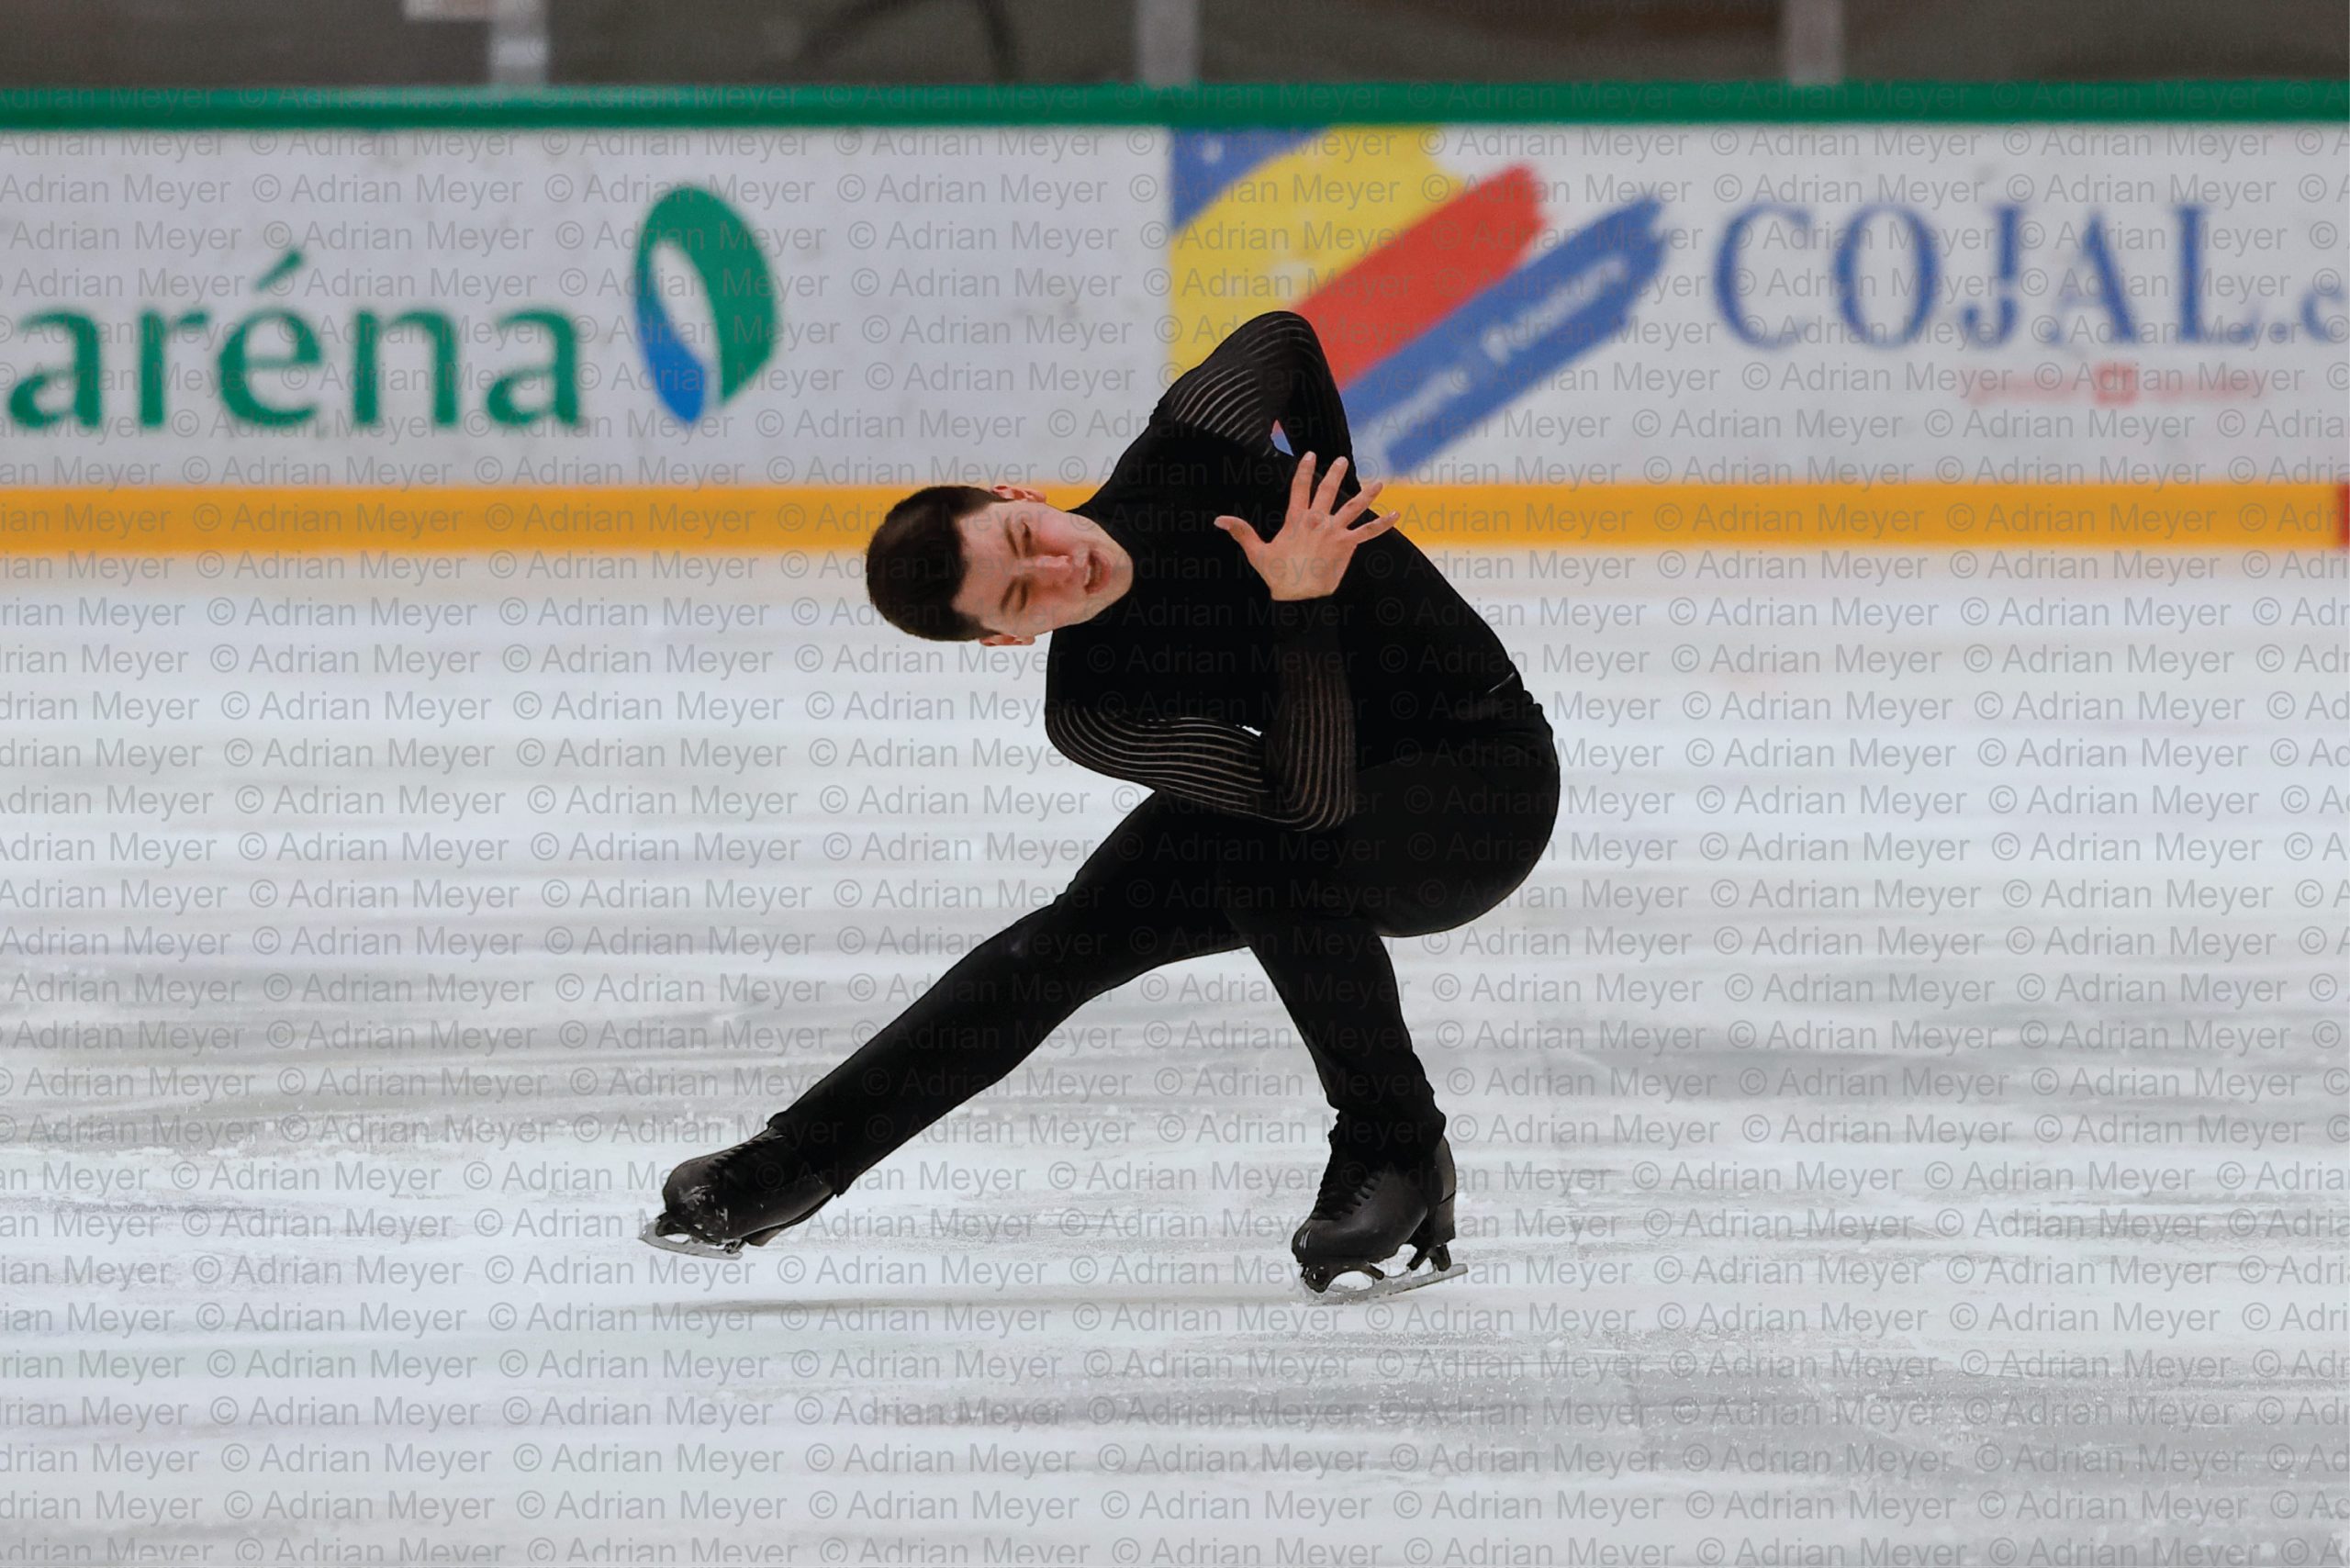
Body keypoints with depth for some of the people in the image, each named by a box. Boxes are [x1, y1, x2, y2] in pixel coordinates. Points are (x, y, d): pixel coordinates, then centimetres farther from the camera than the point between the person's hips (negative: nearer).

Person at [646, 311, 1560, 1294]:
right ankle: (800, 1162, 7)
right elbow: (1311, 796, -35)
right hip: (1339, 788, 2)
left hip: (1488, 778, -2)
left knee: (1279, 862, -33)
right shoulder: (1093, 718, -25)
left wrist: (1320, 499, -4)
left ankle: (1395, 1154, -15)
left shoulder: (1188, 451, -25)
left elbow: (1283, 340, 0)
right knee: (1069, 941, -8)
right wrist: (1299, 608, -43)